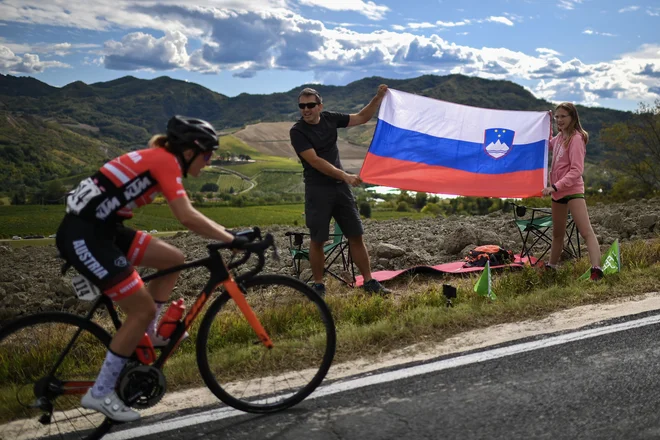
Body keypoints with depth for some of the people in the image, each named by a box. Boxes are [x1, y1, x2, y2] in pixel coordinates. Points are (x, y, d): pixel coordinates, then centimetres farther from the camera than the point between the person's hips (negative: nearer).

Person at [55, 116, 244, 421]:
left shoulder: (158, 159, 15)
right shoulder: (165, 161, -13)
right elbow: (187, 218, -22)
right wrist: (232, 240, -16)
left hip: (99, 229, 9)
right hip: (82, 237, -9)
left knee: (173, 260, 11)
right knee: (144, 309, -5)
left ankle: (147, 334, 23)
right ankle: (100, 393, 7)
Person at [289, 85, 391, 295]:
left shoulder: (330, 119, 5)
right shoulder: (297, 131, -10)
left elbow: (361, 118, 14)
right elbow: (315, 161, -17)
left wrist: (378, 98, 2)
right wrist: (345, 175, -21)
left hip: (341, 186, 5)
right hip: (317, 190, -4)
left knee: (356, 236, 6)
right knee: (317, 240, 1)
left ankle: (369, 282, 14)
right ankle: (318, 285, 16)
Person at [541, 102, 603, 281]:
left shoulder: (576, 138, -13)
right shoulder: (559, 137, 9)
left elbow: (576, 170, -20)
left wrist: (555, 186, -27)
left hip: (573, 190, -8)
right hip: (558, 192, 8)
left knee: (586, 232, -18)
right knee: (557, 233, 20)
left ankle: (596, 269, -26)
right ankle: (551, 267, 33)